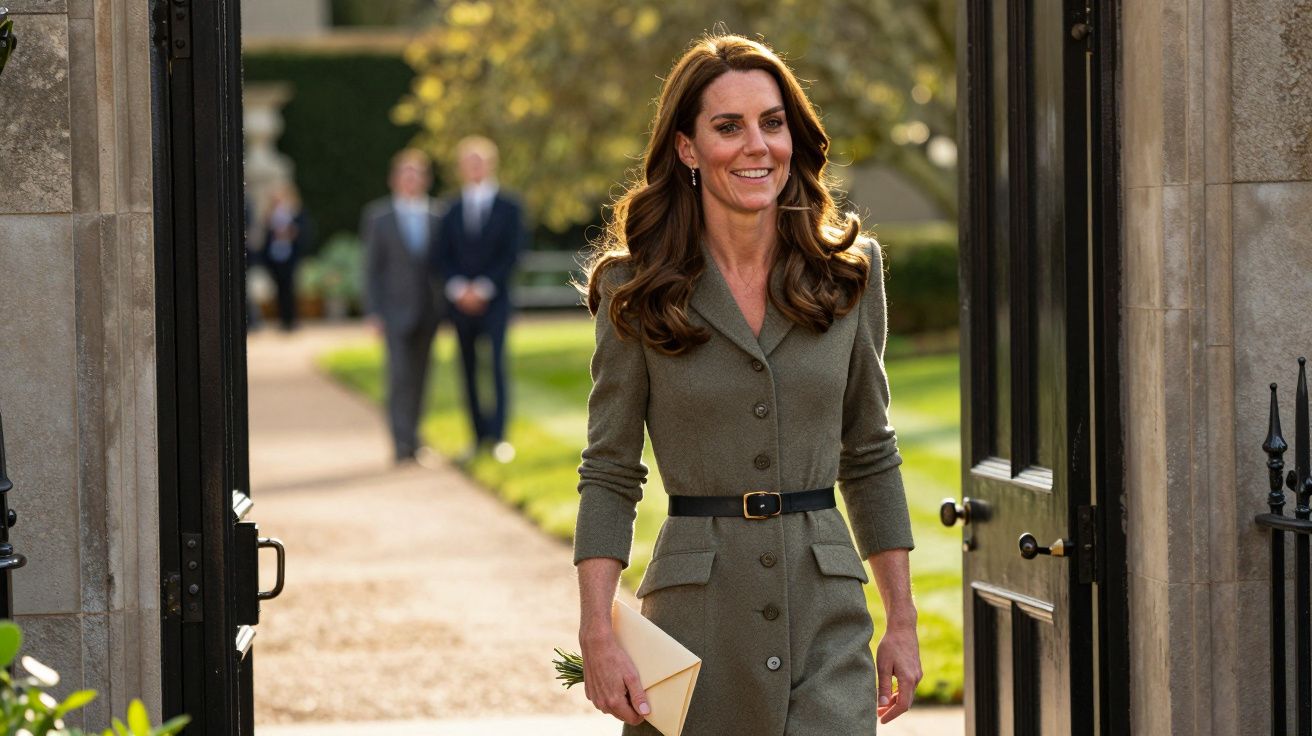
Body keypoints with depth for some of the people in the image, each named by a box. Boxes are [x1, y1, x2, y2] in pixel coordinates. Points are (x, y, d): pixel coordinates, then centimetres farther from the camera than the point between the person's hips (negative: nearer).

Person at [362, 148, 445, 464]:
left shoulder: (438, 218, 8)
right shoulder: (379, 218, 2)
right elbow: (372, 268, 1)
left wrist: (445, 307, 5)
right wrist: (374, 312, -6)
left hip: (428, 311, 3)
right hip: (396, 312, -3)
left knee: (419, 376, 8)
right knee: (400, 374, -14)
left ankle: (410, 439, 19)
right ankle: (402, 441, -18)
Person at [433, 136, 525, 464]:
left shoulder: (508, 208, 5)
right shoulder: (452, 211, 12)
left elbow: (511, 254, -2)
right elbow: (441, 257, 7)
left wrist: (483, 289, -10)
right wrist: (458, 289, -9)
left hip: (494, 299, -3)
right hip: (461, 301, 3)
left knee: (497, 364, -14)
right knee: (469, 371, 4)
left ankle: (499, 437, -19)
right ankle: (479, 436, 10)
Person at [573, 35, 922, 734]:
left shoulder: (849, 270, 5)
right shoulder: (637, 289, -1)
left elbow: (869, 457, 12)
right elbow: (608, 474, 1)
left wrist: (902, 623, 9)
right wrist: (596, 635, -9)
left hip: (828, 614, 1)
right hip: (697, 613, -1)